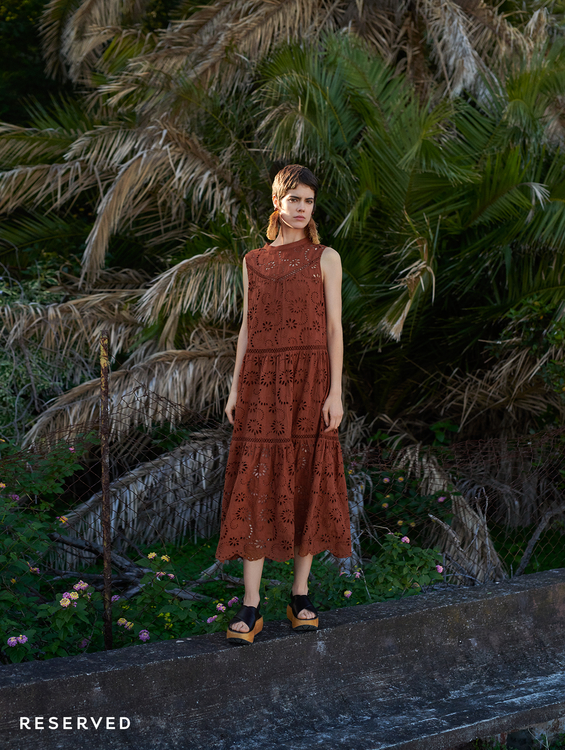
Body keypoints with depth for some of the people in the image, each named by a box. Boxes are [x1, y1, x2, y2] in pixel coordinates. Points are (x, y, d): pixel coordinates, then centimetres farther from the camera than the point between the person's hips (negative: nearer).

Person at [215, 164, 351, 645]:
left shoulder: (326, 258, 4)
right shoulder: (253, 262, 12)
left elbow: (334, 327, -1)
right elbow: (247, 327, 13)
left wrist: (335, 392, -9)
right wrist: (235, 389, 6)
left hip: (309, 381, -2)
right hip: (261, 381, 2)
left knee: (307, 483, 1)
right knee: (255, 486, -3)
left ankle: (301, 596, 14)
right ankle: (251, 608, -2)